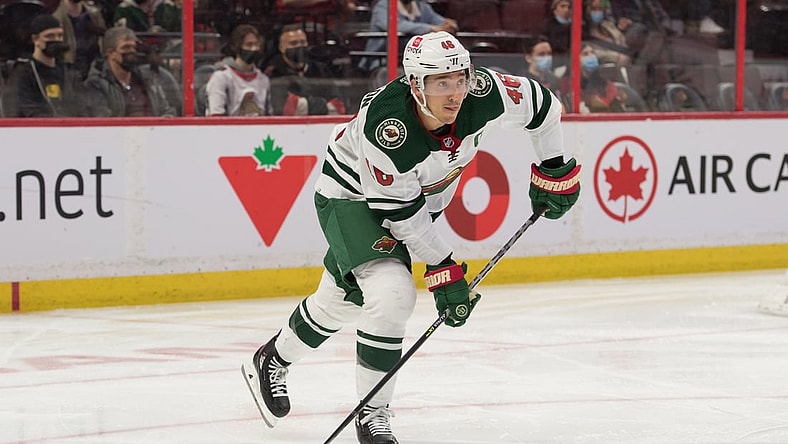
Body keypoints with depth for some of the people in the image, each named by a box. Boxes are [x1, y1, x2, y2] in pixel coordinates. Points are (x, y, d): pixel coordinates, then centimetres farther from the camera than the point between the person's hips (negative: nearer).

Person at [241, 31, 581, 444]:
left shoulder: (483, 93, -28)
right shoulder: (385, 127, -40)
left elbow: (541, 104, -7)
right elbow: (400, 211, -29)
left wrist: (554, 170, -2)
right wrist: (442, 269, -25)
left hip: (423, 191, 6)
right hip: (353, 195, -6)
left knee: (342, 297, 17)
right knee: (391, 293, -26)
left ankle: (272, 360, 44)